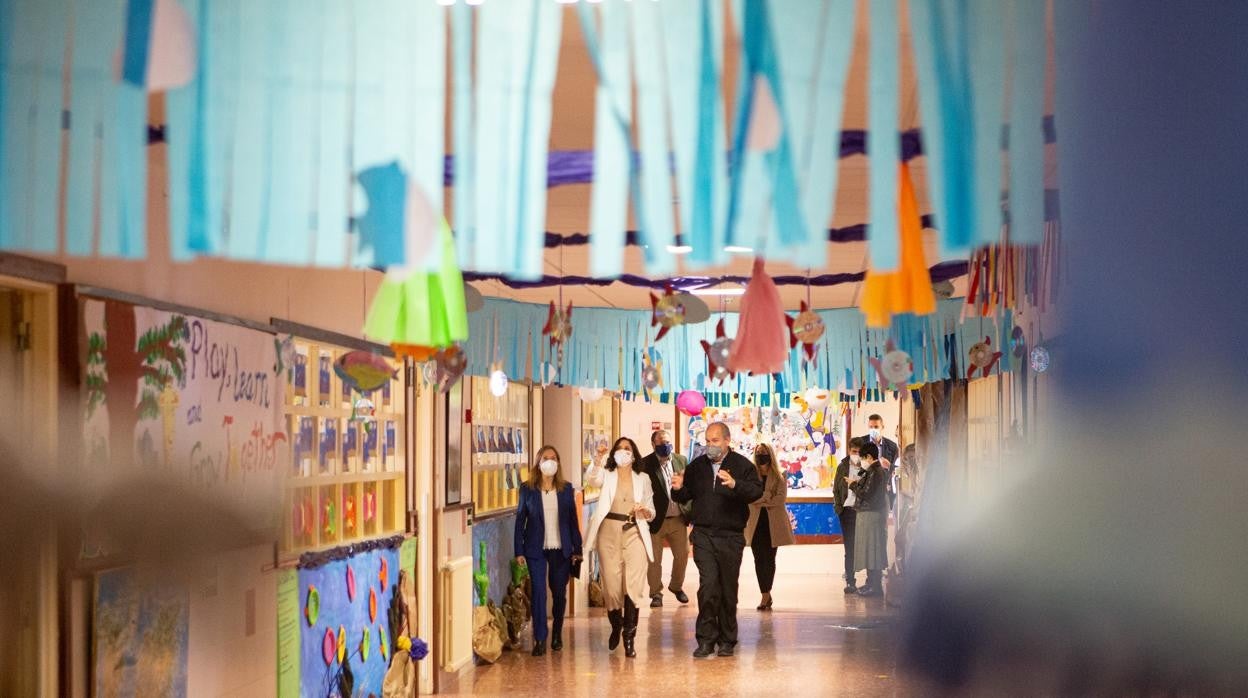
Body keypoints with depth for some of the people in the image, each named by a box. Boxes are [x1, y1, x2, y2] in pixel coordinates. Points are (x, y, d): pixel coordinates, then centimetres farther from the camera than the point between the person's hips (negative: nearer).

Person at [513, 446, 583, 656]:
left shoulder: (566, 489, 6)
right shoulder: (527, 489, 0)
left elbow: (573, 520, 8)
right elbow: (520, 519, 1)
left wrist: (577, 549, 5)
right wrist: (519, 551, -4)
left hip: (561, 549, 2)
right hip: (536, 549, -2)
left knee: (559, 592, 8)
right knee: (538, 592, -8)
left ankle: (557, 634, 26)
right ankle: (539, 639, -5)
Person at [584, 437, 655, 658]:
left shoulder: (643, 478, 11)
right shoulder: (607, 475, 7)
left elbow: (651, 511, 14)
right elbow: (590, 479, -17)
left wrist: (644, 512, -10)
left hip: (635, 534, 0)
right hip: (609, 533, 0)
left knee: (633, 587, -10)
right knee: (611, 587, 3)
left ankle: (629, 638, -5)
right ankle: (616, 626, 30)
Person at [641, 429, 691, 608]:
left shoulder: (681, 460, 5)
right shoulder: (645, 464, -10)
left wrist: (691, 513, 1)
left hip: (678, 519, 4)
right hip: (655, 520, -4)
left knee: (682, 554, 10)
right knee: (654, 559, 4)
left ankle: (676, 586, 33)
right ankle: (656, 593, 18)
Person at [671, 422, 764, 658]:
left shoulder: (742, 465, -1)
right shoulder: (697, 466, 11)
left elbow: (756, 490, -15)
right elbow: (686, 497, 18)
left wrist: (734, 484, -33)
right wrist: (679, 489, -5)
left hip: (731, 536, -1)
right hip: (703, 535, 1)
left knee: (728, 589, 6)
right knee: (708, 584, -11)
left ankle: (727, 640, 18)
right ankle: (706, 639, -7)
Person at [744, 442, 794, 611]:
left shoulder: (779, 477, 3)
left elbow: (780, 499, -9)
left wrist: (760, 500, -12)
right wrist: (767, 498, -15)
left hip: (773, 524, 0)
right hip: (756, 524, 0)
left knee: (769, 559, 7)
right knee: (759, 560, -4)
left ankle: (766, 595, 17)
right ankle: (766, 595, -1)